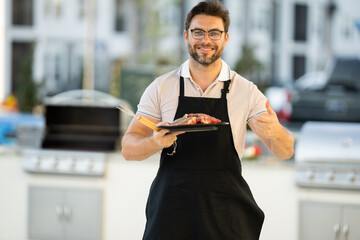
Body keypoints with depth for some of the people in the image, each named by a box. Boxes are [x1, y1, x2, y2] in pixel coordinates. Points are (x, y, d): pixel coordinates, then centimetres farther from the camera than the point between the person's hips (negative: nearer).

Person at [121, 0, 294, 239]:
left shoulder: (246, 91, 3)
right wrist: (156, 142, -22)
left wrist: (275, 132, -24)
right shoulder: (161, 88, 4)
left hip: (227, 217, 0)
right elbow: (129, 149, 1)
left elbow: (285, 151, 0)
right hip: (170, 212, 0)